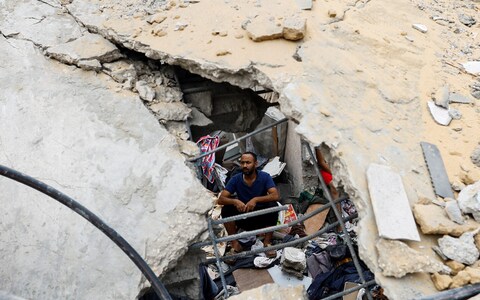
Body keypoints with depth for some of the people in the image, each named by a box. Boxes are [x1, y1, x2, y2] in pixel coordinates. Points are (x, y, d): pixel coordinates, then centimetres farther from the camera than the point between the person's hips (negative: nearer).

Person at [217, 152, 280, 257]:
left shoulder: (265, 177, -12)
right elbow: (220, 199, -14)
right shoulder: (236, 179, -9)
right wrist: (235, 201, -35)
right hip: (243, 218, 1)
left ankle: (267, 242, -13)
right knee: (226, 209, -24)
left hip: (261, 218, -1)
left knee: (272, 206, -30)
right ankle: (235, 243, -9)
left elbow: (276, 195, -26)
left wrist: (256, 199, -38)